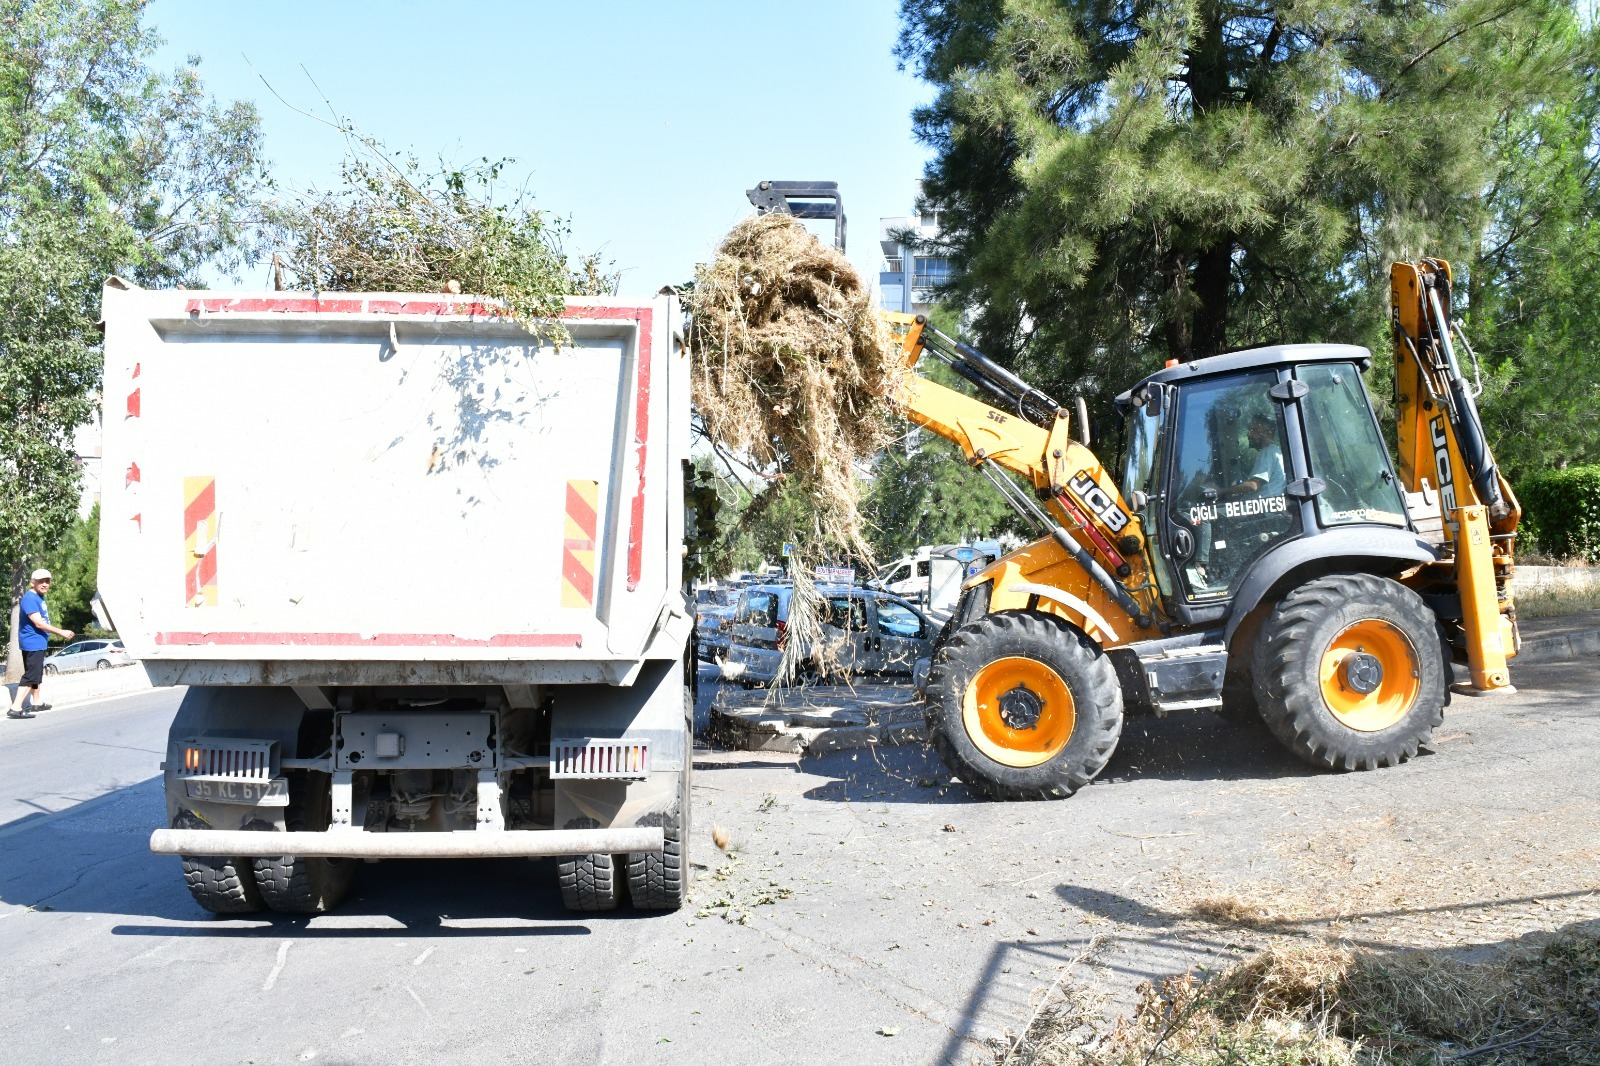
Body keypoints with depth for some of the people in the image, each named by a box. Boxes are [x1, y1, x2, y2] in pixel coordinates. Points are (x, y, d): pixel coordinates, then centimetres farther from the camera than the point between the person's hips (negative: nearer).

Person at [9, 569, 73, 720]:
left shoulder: (40, 597, 12)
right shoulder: (30, 598, -18)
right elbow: (39, 623, -22)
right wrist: (61, 632, -18)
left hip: (39, 642, 10)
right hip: (32, 643, -10)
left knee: (37, 674, 20)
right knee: (30, 676, -13)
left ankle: (36, 703, 32)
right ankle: (15, 708, -16)